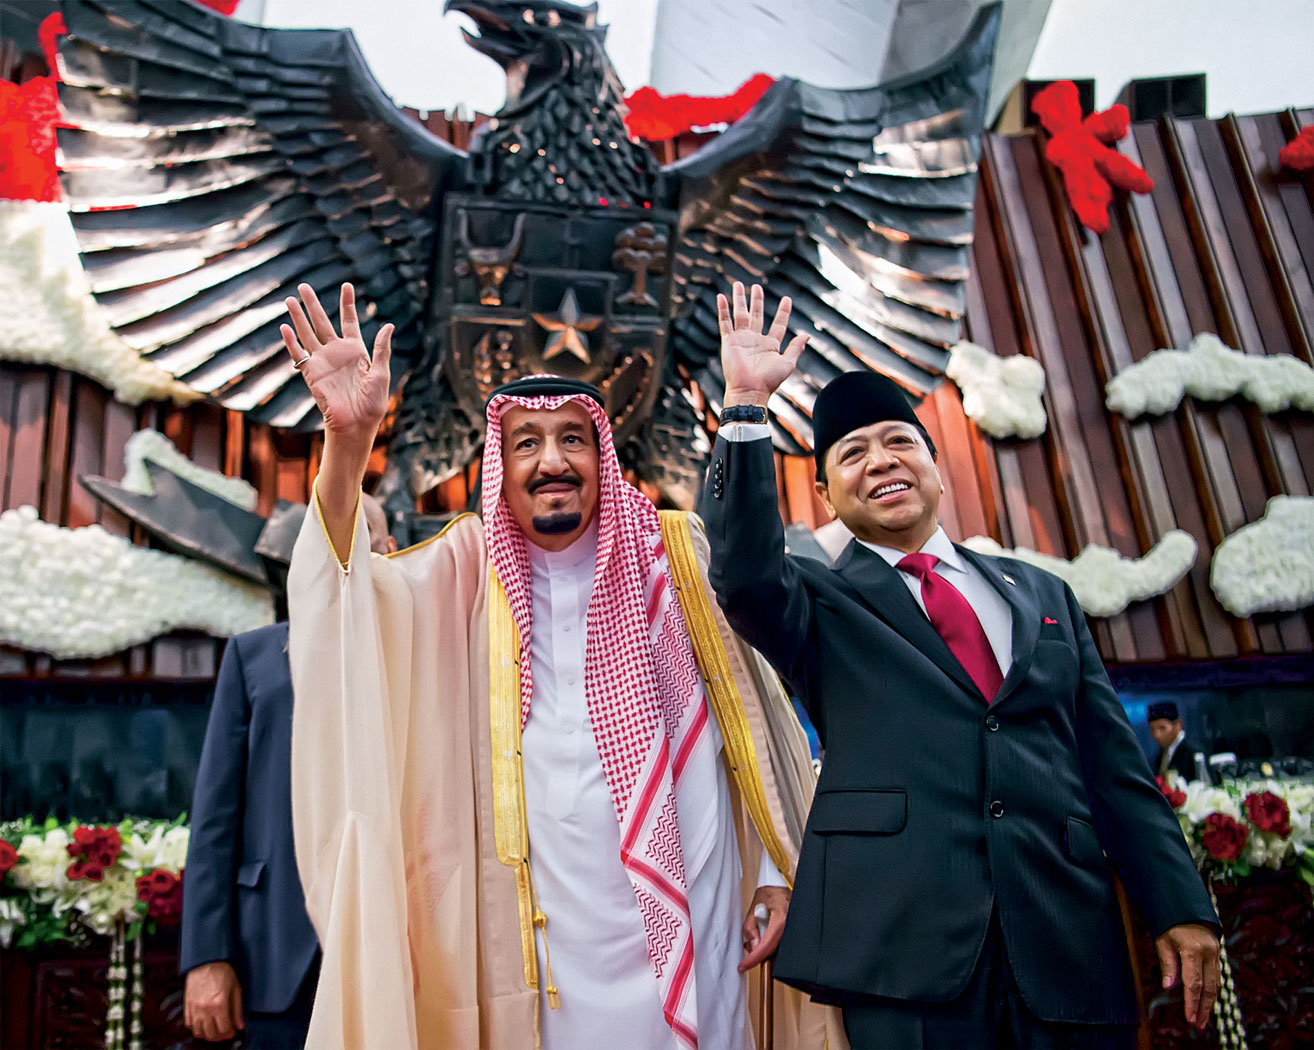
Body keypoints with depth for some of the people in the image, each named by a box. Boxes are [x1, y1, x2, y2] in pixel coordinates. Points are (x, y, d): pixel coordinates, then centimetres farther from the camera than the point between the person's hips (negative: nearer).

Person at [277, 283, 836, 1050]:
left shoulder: (676, 554, 1)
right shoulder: (468, 572, 4)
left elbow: (756, 719, 3)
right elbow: (352, 600, -14)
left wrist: (776, 869, 0)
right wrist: (348, 441, -28)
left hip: (693, 918, 0)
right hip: (552, 936, 0)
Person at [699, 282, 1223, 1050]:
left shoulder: (1042, 593, 16)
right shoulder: (821, 605, 7)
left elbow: (1115, 764, 14)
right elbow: (745, 574, -15)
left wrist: (1181, 906, 9)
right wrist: (746, 407, -19)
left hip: (1069, 939, 4)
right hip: (904, 937, -3)